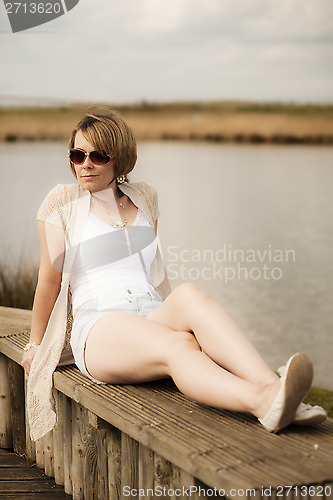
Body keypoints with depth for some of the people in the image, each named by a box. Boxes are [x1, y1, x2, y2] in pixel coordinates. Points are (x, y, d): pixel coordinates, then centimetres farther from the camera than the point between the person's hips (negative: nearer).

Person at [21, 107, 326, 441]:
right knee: (178, 346, -37)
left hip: (153, 315, 4)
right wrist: (35, 344, 17)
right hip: (99, 327, -3)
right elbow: (49, 280, 11)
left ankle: (272, 386, -55)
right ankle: (263, 402, -64)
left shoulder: (144, 198, 19)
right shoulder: (63, 202, 7)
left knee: (190, 294, -35)